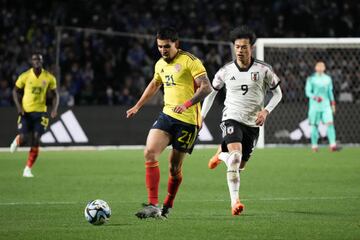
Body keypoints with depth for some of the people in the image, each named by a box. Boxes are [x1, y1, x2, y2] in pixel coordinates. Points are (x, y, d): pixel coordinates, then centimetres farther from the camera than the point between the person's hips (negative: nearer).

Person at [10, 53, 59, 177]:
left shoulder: (49, 78, -3)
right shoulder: (25, 76, -6)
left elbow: (55, 94, 8)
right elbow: (15, 91, 6)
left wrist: (54, 108, -9)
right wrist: (19, 106, -8)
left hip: (40, 112, 1)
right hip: (26, 111, -1)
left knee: (35, 141, -7)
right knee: (23, 139, -9)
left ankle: (28, 169, 3)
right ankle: (17, 140, 32)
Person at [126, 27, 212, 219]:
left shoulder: (190, 61, -9)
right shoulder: (160, 64, 14)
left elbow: (206, 87, -16)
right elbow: (154, 84, 34)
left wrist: (187, 104, -29)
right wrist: (137, 106, 33)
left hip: (187, 120, -6)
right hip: (167, 115, 6)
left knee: (174, 167, 2)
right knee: (150, 153, -15)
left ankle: (167, 207, 23)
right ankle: (153, 205, -18)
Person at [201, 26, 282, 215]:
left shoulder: (263, 70, -3)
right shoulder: (226, 71, -1)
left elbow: (277, 93, 7)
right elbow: (211, 92, 14)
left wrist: (266, 110, -10)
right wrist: (201, 116, 9)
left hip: (252, 123, 2)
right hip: (232, 119, -2)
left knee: (240, 165, 11)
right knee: (235, 156, -27)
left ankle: (221, 154, 46)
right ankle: (235, 201, -29)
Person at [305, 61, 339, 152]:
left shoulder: (328, 79, 12)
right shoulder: (311, 79, 0)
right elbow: (308, 92, -5)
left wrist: (333, 104, 14)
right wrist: (315, 97, -23)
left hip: (326, 105, 3)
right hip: (315, 105, -3)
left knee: (330, 123, -11)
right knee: (314, 125, 1)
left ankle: (333, 145, -18)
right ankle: (314, 146, 11)